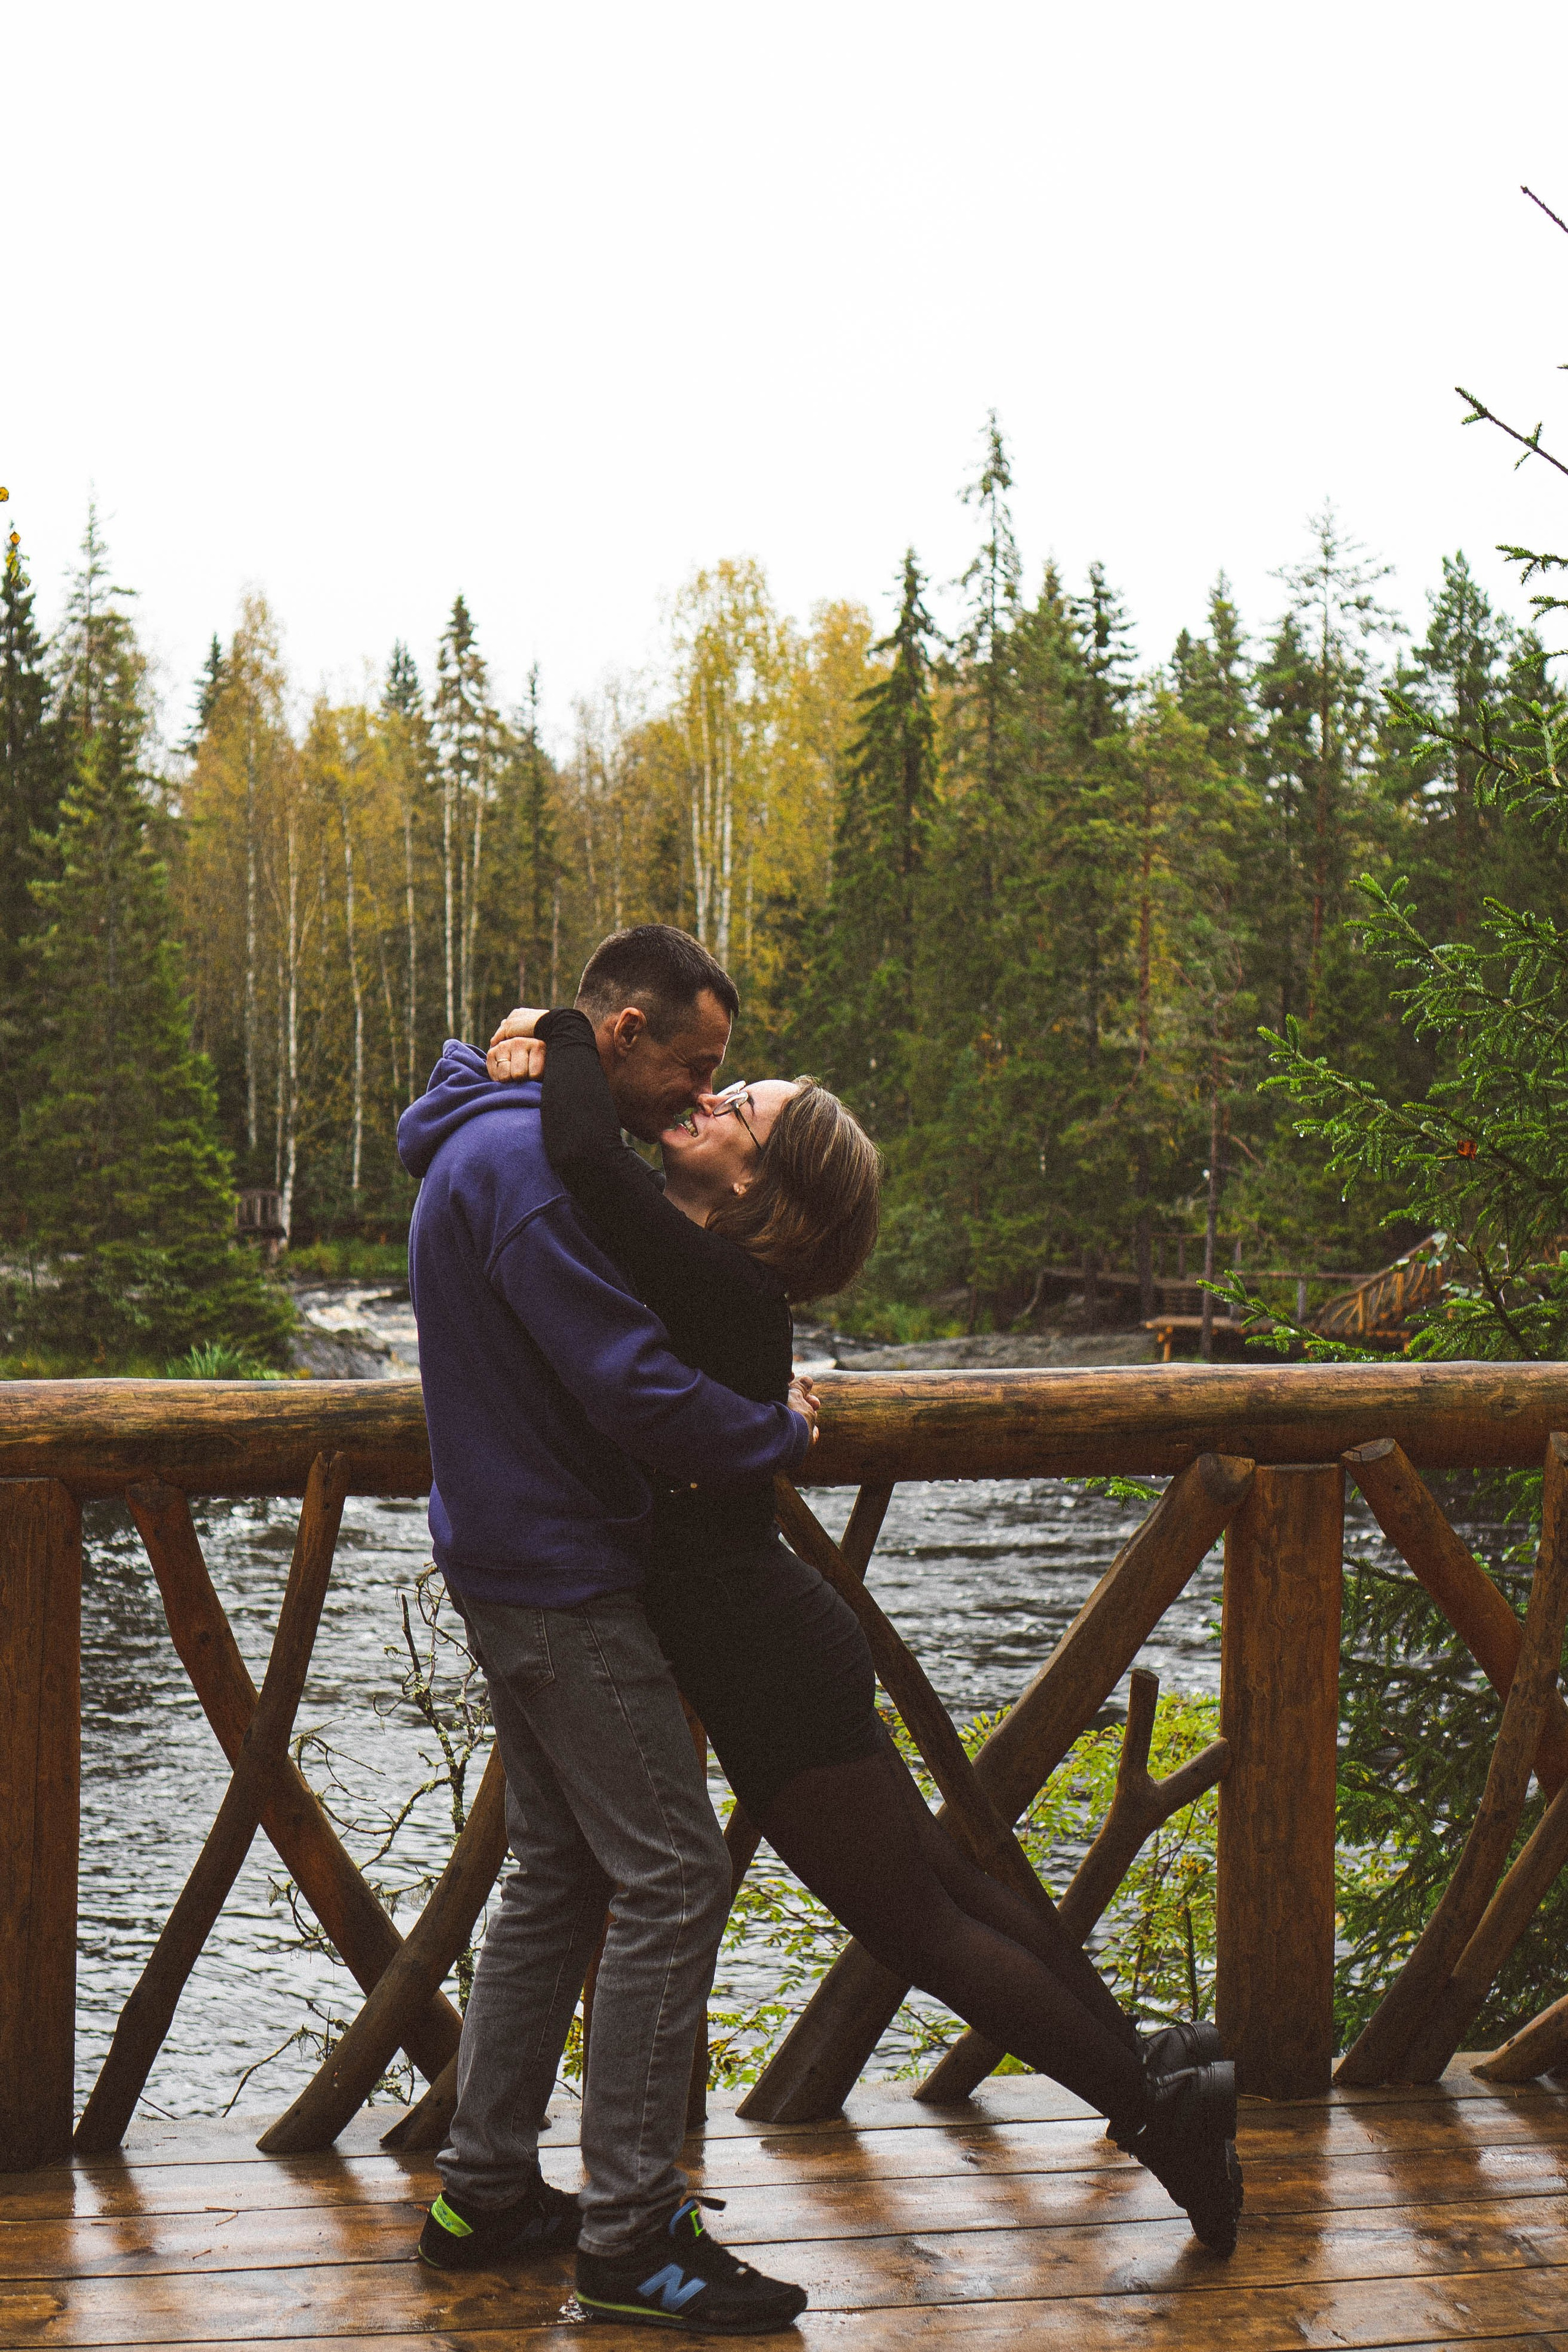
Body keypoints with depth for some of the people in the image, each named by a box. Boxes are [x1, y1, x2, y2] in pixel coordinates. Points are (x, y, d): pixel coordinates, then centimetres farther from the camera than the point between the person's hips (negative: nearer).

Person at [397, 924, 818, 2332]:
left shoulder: (497, 1137, 14)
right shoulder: (524, 1163, -20)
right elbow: (637, 1389, -24)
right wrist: (780, 1434, -9)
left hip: (519, 1565, 11)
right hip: (559, 1578, -11)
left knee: (559, 1873, 16)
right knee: (670, 1876, -8)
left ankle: (485, 2189, 23)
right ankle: (631, 2237, -2)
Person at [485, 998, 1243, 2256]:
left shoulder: (719, 1288, -23)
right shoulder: (701, 1277, 4)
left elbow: (587, 1159, -38)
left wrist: (564, 1039, -20)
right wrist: (537, 1064, 2)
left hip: (769, 1658, -10)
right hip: (775, 1639, 10)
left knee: (921, 1928, 4)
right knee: (937, 1880, 22)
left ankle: (1152, 2100, 17)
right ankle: (1150, 2064, 35)